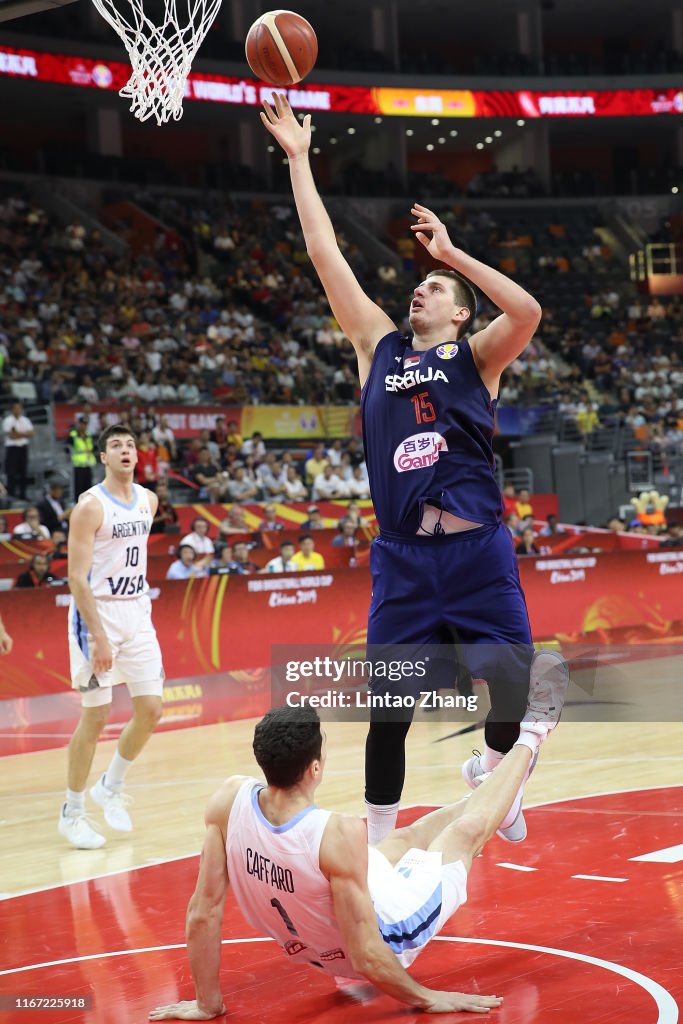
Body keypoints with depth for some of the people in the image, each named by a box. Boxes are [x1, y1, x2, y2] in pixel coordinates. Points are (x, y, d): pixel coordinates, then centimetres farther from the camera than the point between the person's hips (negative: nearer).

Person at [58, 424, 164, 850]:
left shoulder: (148, 500, 7)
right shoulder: (90, 506, -14)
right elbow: (77, 578, -17)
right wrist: (99, 636, -23)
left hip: (137, 613, 6)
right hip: (97, 613, -6)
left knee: (151, 710, 3)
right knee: (96, 716, -3)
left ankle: (111, 787, 24)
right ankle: (72, 813, 10)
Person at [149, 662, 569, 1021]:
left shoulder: (230, 800, -26)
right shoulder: (338, 834, -40)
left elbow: (203, 914, -18)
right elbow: (367, 958, -33)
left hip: (318, 953, 5)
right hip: (390, 940, -5)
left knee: (407, 837, 29)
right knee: (467, 829, 17)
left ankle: (491, 786, 60)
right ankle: (530, 736, 44)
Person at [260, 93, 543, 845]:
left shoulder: (474, 357, 6)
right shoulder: (380, 348, 14)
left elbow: (527, 312, -16)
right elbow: (327, 257, 13)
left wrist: (452, 252, -10)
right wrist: (298, 159, 12)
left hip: (476, 550, -2)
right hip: (402, 556, 3)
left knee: (512, 685, -7)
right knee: (388, 708, 3)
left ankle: (492, 766, 25)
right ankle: (378, 841, 16)